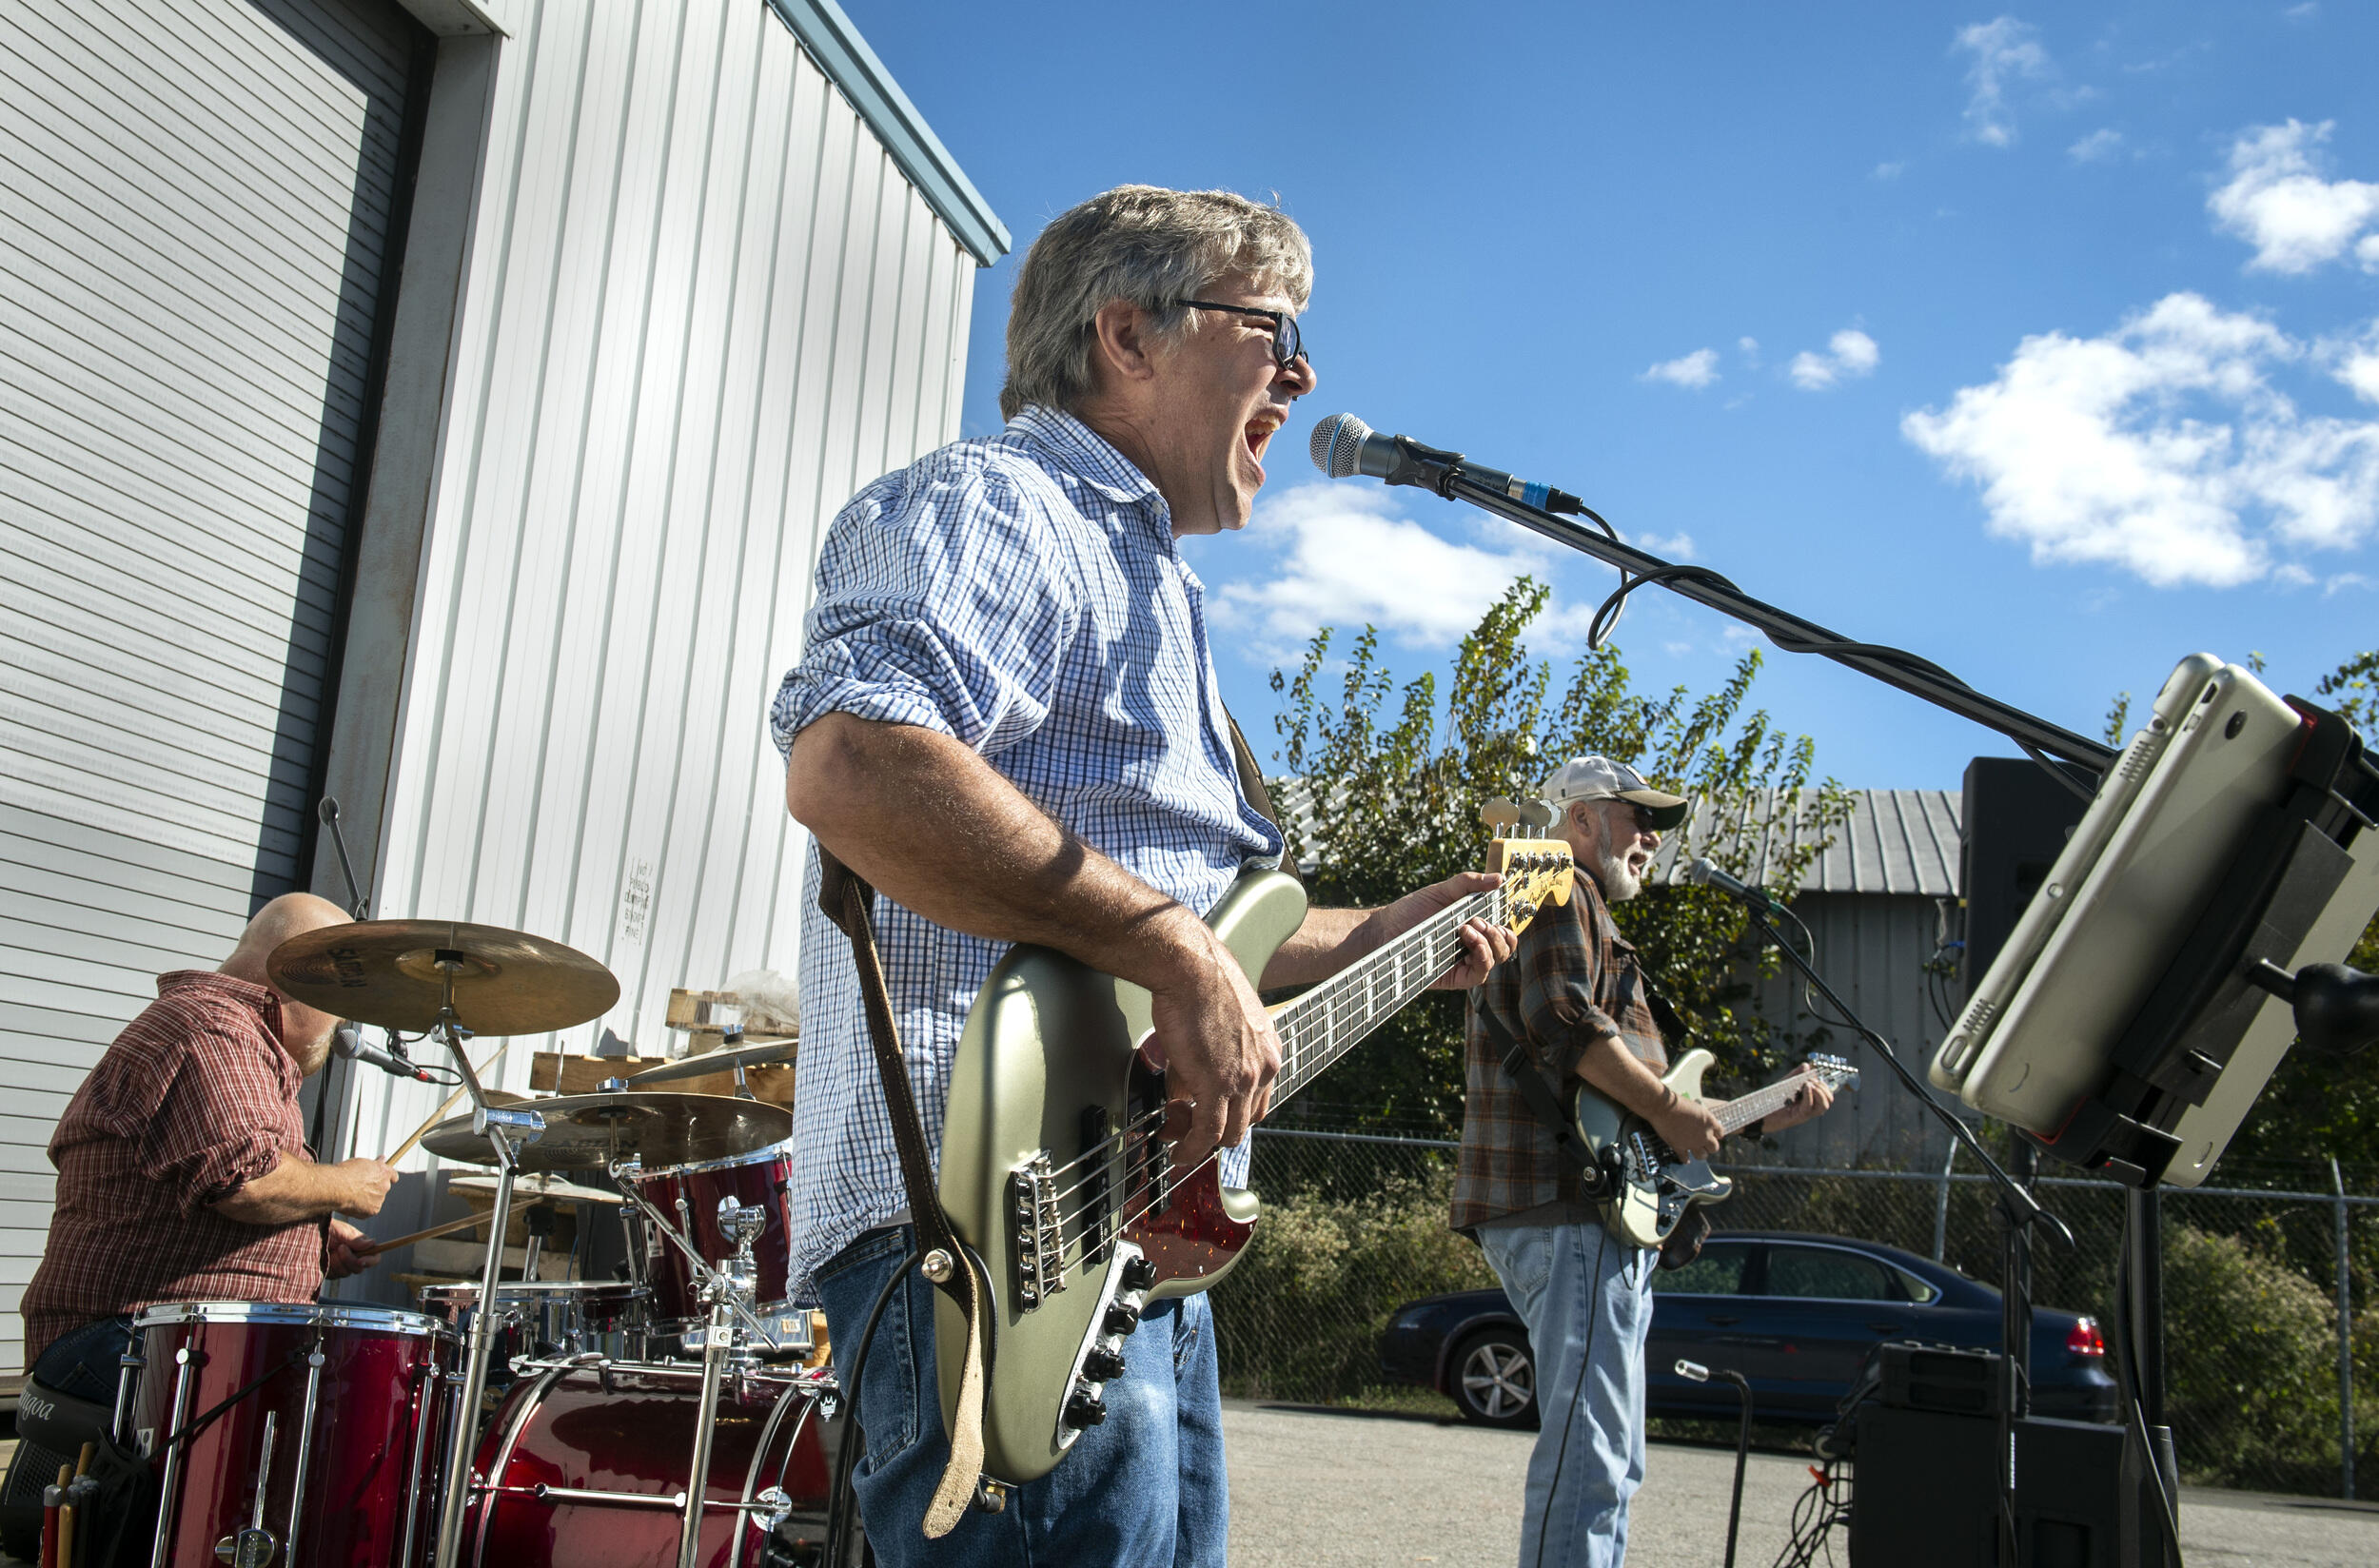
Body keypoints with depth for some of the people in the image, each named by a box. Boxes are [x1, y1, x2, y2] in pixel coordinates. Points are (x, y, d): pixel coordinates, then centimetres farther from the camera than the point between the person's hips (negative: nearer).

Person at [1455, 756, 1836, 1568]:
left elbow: (1628, 1100, 29)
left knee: (1612, 1460, 14)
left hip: (1600, 1215, 11)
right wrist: (1667, 1108, -17)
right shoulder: (1562, 897, -3)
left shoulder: (1595, 919, 29)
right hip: (1566, 1207, -11)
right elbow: (1563, 1021, -22)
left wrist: (1762, 1116, 25)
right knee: (1589, 1448, -15)